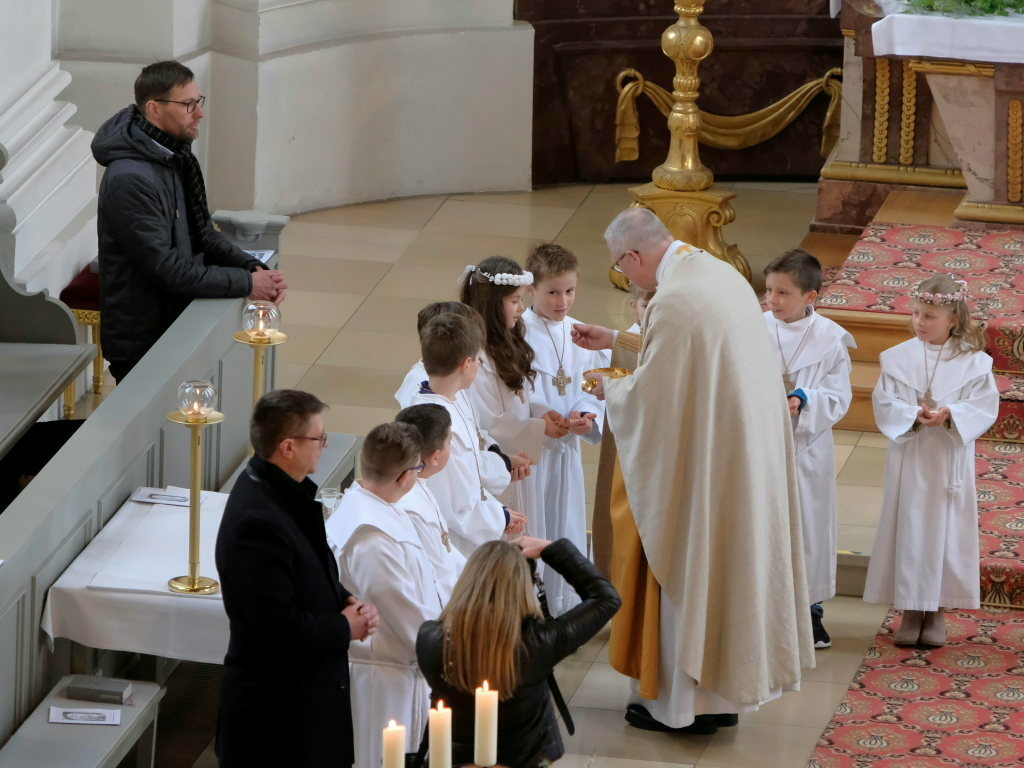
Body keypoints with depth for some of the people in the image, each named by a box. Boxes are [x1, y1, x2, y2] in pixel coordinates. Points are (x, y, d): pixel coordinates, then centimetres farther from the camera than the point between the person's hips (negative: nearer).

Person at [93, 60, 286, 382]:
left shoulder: (175, 159, 7)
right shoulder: (130, 180, -24)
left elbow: (203, 235, 15)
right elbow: (167, 268, -24)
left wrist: (253, 267, -2)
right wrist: (246, 283, -18)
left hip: (174, 325, 9)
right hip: (142, 342, -9)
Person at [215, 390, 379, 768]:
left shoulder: (283, 491, 3)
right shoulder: (257, 521, -28)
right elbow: (279, 628, -27)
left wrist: (347, 601, 0)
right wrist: (345, 627, -13)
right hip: (277, 708, -10)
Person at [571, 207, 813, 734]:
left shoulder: (674, 302, -23)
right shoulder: (720, 273, 6)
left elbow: (651, 395, -18)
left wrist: (609, 391, 3)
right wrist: (618, 340, 28)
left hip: (702, 466, -9)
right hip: (750, 450, 9)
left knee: (688, 571, 4)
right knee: (731, 565, 16)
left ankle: (684, 702, 13)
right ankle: (723, 691, 26)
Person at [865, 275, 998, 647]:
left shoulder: (973, 361, -3)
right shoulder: (898, 358, 0)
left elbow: (984, 407, -7)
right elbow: (884, 403, -4)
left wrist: (950, 415, -24)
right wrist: (914, 416, -22)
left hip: (950, 462, -1)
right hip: (909, 460, 1)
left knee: (945, 531, 3)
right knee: (908, 529, 3)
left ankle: (937, 612, 15)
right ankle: (911, 612, 13)